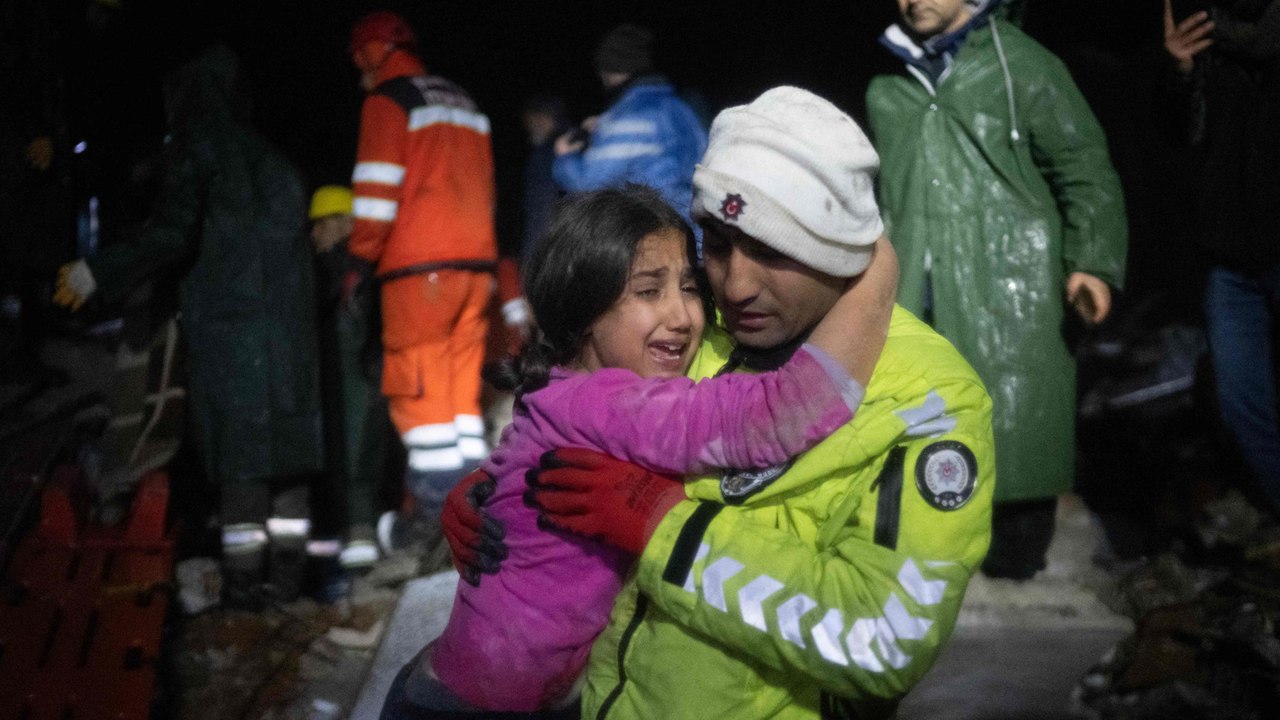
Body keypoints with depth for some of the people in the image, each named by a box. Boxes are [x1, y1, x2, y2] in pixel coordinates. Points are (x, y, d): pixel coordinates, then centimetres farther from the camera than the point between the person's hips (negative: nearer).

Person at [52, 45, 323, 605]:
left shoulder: (195, 152, -3)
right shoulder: (265, 155, 15)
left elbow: (173, 236, -14)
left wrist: (101, 272, -9)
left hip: (227, 322, -5)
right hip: (283, 323, 5)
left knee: (239, 443, -4)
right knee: (283, 439, 8)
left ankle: (244, 578, -3)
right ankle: (287, 570, 10)